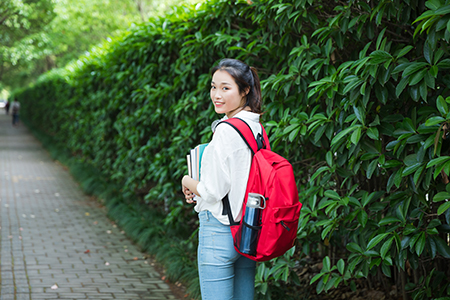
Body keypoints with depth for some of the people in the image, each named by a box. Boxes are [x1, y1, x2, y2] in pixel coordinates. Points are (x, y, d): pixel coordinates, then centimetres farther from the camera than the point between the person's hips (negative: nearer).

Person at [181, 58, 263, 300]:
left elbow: (214, 191, -17)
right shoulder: (257, 128, 8)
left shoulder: (226, 131, -18)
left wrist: (189, 183, 2)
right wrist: (201, 190, 14)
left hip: (219, 230, -9)